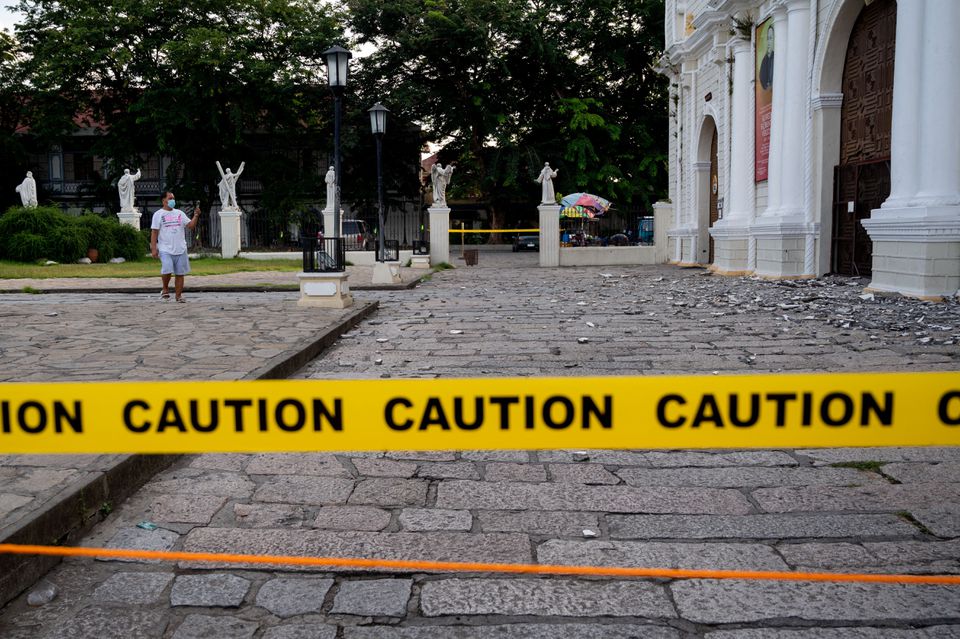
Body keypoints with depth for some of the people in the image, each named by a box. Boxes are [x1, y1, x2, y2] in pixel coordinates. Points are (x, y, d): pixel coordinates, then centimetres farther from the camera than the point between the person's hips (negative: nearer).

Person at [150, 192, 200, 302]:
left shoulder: (180, 213, 13)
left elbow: (190, 225, 7)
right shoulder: (158, 214, 2)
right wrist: (153, 248, -9)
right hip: (165, 250, -4)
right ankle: (165, 289, 4)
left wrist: (196, 215, -9)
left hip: (181, 249, 4)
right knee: (167, 270, -20)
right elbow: (154, 232, -2)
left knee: (180, 273, 5)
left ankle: (179, 295, 14)